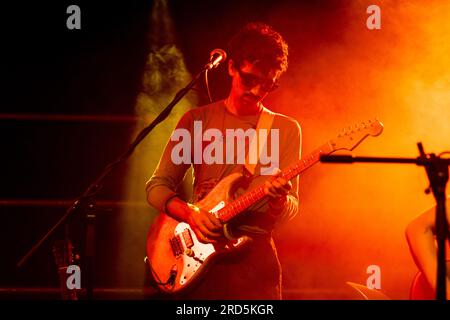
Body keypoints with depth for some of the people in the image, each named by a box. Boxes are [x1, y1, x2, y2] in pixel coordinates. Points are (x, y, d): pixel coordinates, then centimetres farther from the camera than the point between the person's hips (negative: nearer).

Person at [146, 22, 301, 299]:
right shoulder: (197, 120, 6)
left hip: (254, 255, 0)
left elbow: (288, 212, 1)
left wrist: (279, 198, -23)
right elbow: (157, 186, 6)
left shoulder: (286, 129, 5)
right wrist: (190, 213, -13)